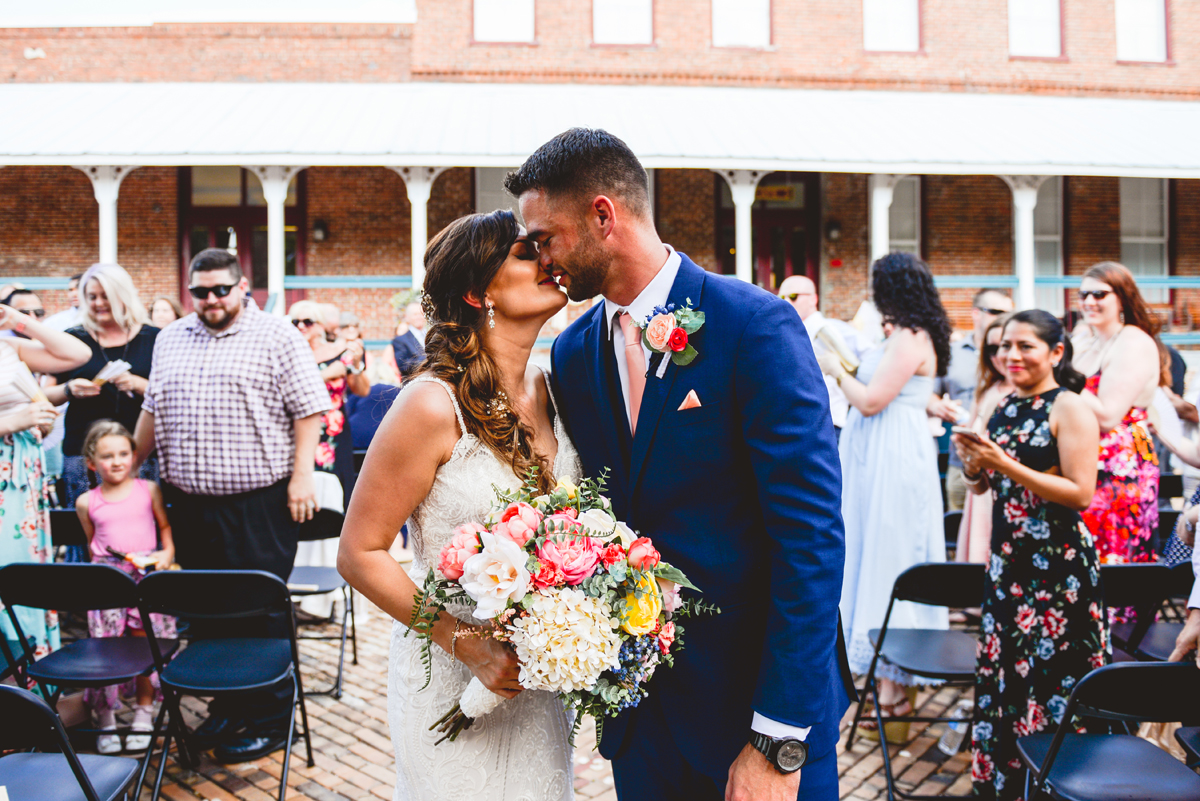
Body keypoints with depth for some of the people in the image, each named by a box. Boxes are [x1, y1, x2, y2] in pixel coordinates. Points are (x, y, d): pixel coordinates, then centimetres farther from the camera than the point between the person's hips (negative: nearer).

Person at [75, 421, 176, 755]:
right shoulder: (87, 503, 7)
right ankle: (105, 717, 11)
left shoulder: (149, 491, 4)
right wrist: (99, 565, 8)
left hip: (146, 577, -1)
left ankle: (144, 712, 15)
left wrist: (167, 554, -3)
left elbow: (165, 526, 11)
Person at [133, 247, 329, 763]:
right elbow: (153, 409, 23)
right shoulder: (171, 340, 15)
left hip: (259, 503, -6)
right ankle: (226, 706, 24)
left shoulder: (277, 337, -3)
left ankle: (269, 721, 7)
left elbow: (308, 409, -7)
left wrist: (301, 475, -13)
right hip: (190, 503, 6)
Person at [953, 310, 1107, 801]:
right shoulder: (1004, 408, 10)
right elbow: (982, 485, 18)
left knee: (1053, 680, -1)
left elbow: (1081, 493, -19)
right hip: (1008, 562, 7)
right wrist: (972, 463, -4)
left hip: (1059, 567, -7)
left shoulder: (1070, 409, -10)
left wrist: (1007, 465, -22)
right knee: (1003, 677, 13)